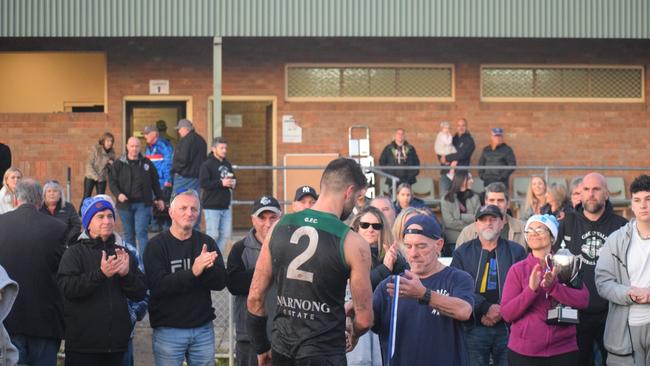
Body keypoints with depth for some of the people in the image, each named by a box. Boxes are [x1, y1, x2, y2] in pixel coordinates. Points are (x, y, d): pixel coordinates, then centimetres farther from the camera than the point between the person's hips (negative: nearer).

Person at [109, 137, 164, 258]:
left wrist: (159, 198, 15)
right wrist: (118, 194, -18)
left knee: (141, 232, -10)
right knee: (128, 234, 9)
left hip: (143, 204, -1)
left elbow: (155, 182, 14)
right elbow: (113, 182, 0)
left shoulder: (146, 163, 6)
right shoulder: (118, 164, 3)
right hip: (125, 204, 1)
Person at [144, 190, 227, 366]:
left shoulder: (207, 243, 7)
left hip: (203, 329, 3)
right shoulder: (157, 245, -4)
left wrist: (204, 269, -22)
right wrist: (193, 272, -27)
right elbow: (157, 285, -17)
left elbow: (220, 281, -1)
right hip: (168, 330, -3)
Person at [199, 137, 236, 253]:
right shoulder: (207, 165, -7)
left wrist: (232, 183, 3)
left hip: (226, 205, 7)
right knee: (213, 234, -6)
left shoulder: (227, 164, 14)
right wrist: (221, 183, -19)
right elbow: (203, 183, -17)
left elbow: (233, 179, 26)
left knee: (226, 234, 6)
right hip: (212, 206, -7)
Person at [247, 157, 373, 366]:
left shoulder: (279, 227, 2)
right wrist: (352, 337, 15)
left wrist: (261, 348, 16)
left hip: (281, 349, 5)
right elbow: (364, 319, -7)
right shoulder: (352, 243, -11)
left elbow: (254, 298, 4)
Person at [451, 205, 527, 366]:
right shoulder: (462, 253, 11)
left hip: (507, 326, 0)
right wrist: (486, 308, -14)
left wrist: (500, 312, -13)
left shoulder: (516, 251, 11)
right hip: (474, 328, 0)